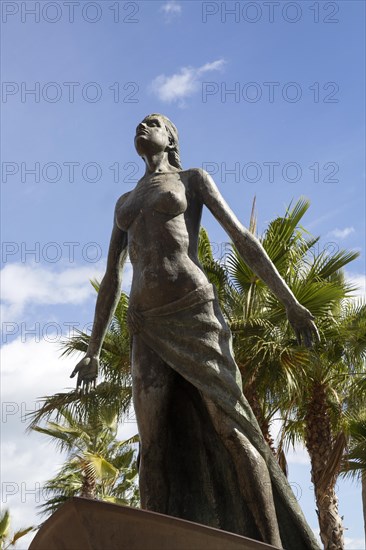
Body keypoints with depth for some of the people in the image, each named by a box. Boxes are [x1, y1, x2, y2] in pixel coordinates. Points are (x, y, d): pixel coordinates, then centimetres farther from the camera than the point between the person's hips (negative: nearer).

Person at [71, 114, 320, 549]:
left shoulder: (194, 178, 13)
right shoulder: (125, 203, 27)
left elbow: (242, 237, 3)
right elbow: (110, 278, 24)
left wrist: (290, 302, -7)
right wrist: (93, 350, 18)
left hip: (194, 312, -4)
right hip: (147, 325, 4)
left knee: (231, 432, -13)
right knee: (153, 445, -8)